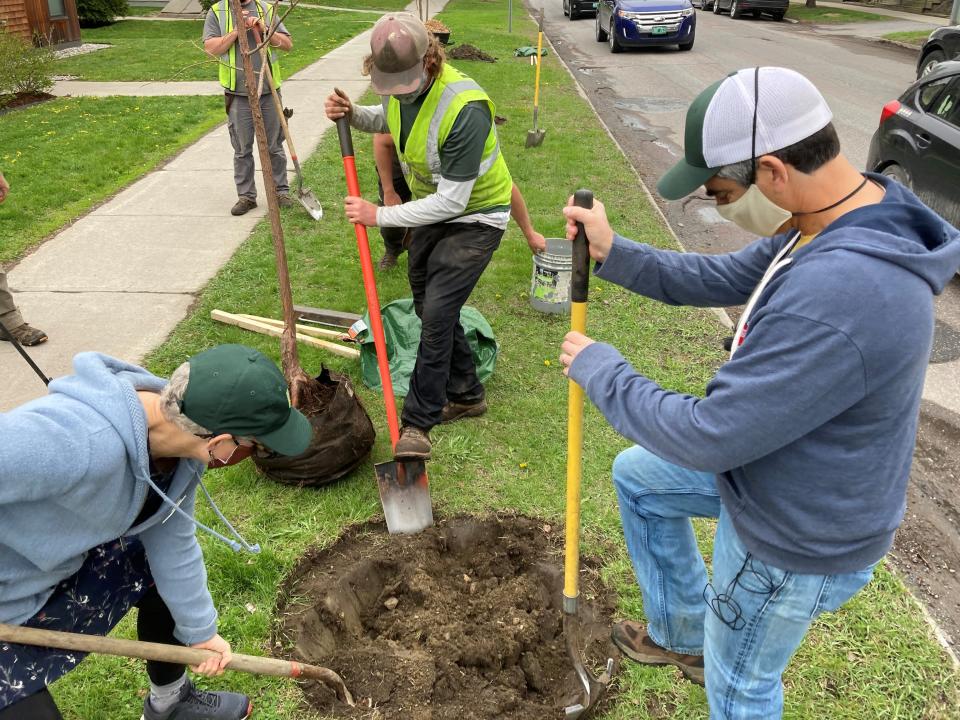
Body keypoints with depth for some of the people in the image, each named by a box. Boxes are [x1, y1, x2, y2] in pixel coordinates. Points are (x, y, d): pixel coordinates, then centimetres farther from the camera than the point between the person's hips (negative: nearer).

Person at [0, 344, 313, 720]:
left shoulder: (181, 426, -15)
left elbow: (172, 543, -2)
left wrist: (200, 630, 9)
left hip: (65, 558, 7)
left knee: (165, 575, 16)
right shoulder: (79, 446, -42)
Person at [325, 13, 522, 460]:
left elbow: (452, 200, -32)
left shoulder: (465, 107, -34)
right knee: (427, 304, 14)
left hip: (474, 217, -8)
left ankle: (417, 422, -3)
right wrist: (352, 114, -6)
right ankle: (465, 394, 30)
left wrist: (380, 216, -26)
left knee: (436, 313, -15)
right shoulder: (402, 84, -9)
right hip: (433, 208, 9)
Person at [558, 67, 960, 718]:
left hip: (795, 542, -9)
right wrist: (614, 254, -8)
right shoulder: (842, 219, -8)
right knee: (637, 477, 24)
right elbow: (723, 279, 5)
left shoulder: (835, 296, -41)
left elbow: (707, 438, -33)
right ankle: (681, 635, 42)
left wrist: (598, 369, -18)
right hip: (770, 458, 9)